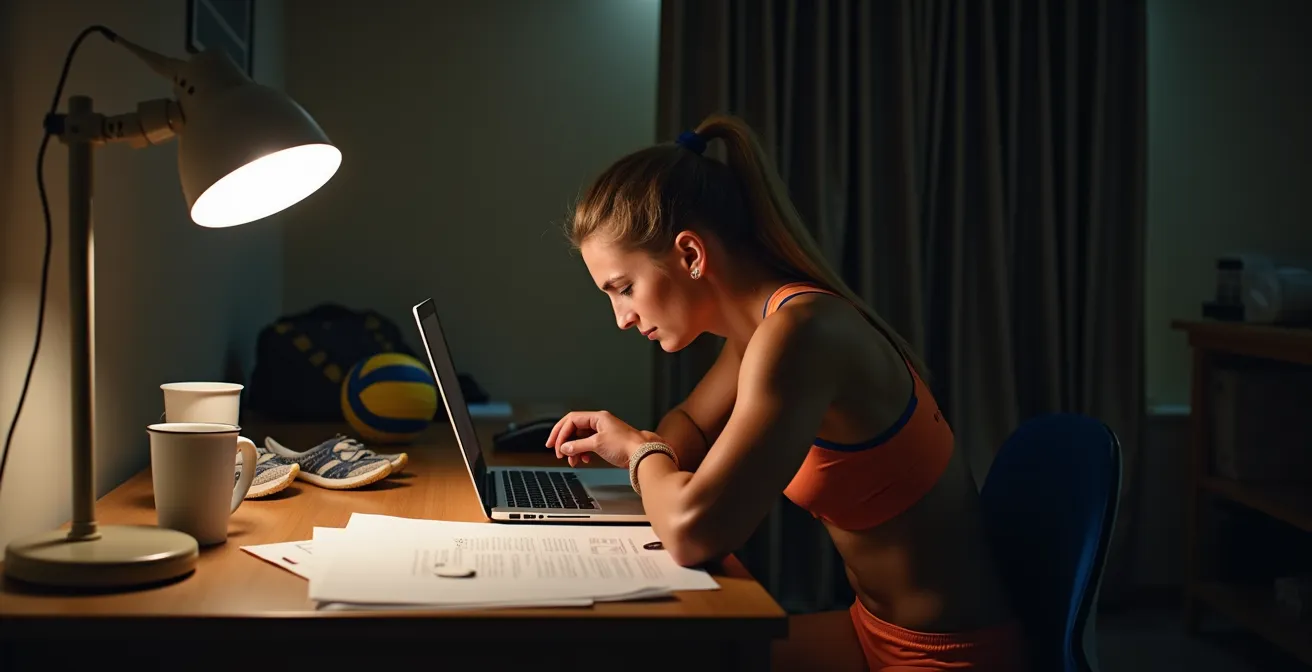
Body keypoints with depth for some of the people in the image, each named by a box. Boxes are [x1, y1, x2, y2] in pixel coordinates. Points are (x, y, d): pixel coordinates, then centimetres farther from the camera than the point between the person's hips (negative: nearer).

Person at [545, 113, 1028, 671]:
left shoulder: (797, 333, -27)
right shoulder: (758, 322, 1)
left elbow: (691, 531, -36)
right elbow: (689, 428, 19)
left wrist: (641, 451, -13)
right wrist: (621, 441, -4)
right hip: (878, 626, 8)